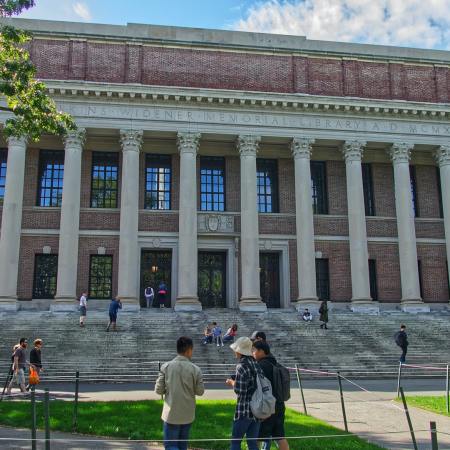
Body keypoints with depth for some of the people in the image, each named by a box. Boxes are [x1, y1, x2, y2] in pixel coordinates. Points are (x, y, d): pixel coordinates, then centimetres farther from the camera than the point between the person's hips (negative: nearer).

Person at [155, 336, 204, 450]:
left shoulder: (166, 367, -9)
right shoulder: (195, 369, -10)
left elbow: (158, 390, -5)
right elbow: (200, 391, -1)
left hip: (171, 414, -1)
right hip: (188, 414, 2)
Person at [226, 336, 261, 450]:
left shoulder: (241, 366, -15)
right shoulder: (255, 365, 9)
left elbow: (240, 391, -18)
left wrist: (232, 383, 0)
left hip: (244, 410, -7)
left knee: (235, 441, 5)